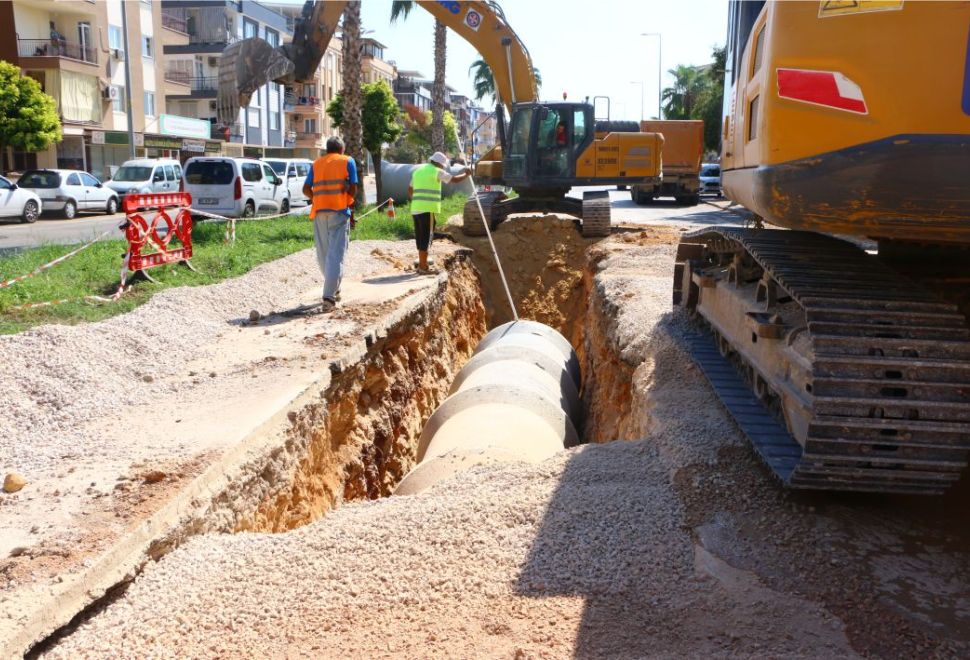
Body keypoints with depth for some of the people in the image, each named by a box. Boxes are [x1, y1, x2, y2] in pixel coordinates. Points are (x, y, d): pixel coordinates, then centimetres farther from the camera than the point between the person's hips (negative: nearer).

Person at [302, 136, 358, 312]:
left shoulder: (316, 163, 16)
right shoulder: (348, 161, 8)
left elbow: (306, 189, 7)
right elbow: (353, 188, -1)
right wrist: (350, 206, 12)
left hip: (319, 212, 3)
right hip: (340, 211, -3)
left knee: (323, 253, 16)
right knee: (336, 254, -7)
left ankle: (333, 289, 28)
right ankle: (329, 297, -16)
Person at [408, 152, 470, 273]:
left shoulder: (418, 171, 19)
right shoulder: (436, 171, -4)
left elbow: (410, 190, 25)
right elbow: (455, 179, -3)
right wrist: (466, 174, 13)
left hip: (416, 209, 8)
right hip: (428, 209, -8)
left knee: (421, 237, 14)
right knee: (426, 238, -4)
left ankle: (422, 265, 19)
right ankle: (423, 267, -3)